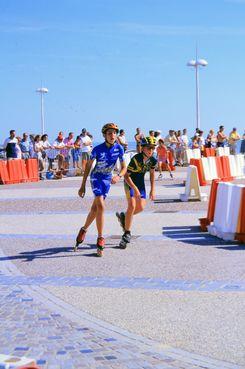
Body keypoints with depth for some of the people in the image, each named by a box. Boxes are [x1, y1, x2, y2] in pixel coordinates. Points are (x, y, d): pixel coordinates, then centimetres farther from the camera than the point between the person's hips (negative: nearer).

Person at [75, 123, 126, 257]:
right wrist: (83, 185, -7)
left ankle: (83, 230, 31)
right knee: (101, 206, -19)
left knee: (95, 209, 8)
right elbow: (88, 166, -7)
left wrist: (118, 176, -27)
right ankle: (100, 239, -14)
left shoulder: (119, 148, -11)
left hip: (107, 180, 3)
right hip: (96, 177, -3)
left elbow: (124, 168, -4)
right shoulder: (98, 149, -18)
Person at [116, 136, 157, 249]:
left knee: (141, 207, -5)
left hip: (140, 182, 6)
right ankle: (127, 234, -11)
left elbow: (152, 173, 8)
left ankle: (124, 216, 27)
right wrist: (135, 188, -32)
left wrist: (152, 189, 6)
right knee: (132, 205, -19)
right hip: (130, 182, -6)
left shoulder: (153, 160, -12)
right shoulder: (136, 159, -28)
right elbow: (126, 175, -24)